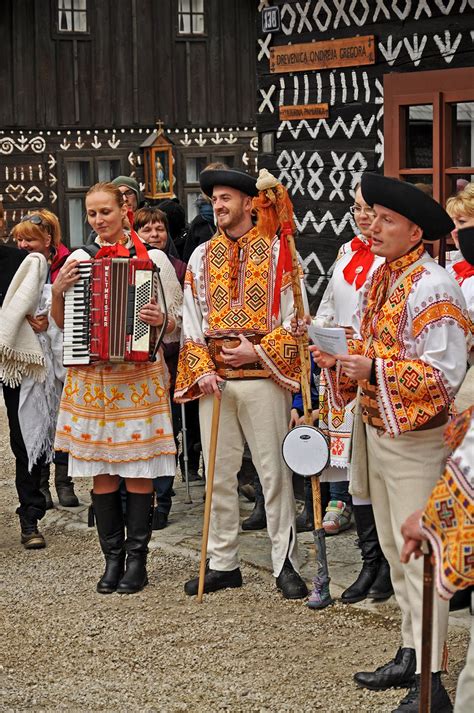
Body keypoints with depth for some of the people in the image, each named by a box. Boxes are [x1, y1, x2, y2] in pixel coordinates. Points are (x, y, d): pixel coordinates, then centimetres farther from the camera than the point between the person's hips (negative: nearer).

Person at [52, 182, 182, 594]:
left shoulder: (154, 260, 2)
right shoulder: (77, 260, 8)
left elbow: (178, 324, 3)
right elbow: (61, 323, 13)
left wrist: (161, 320, -18)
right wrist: (58, 292, -5)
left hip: (139, 376, -2)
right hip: (90, 377, 2)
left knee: (138, 470, -1)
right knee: (101, 472, 5)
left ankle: (137, 560, 8)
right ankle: (113, 559, 14)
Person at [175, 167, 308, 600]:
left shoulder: (276, 251, 0)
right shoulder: (202, 256, 12)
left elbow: (294, 316, -3)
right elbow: (191, 320, 11)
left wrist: (258, 351, -13)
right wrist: (201, 369, -2)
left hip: (263, 377, -4)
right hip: (213, 379, 4)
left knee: (275, 472, -1)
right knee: (219, 474, 8)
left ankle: (286, 564, 6)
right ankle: (223, 563, 17)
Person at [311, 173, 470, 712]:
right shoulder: (379, 278, 10)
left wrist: (374, 370, -25)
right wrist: (341, 358, 1)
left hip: (415, 440, -9)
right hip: (377, 432, 9)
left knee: (420, 556, -5)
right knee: (394, 551, 17)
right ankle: (410, 654, 30)